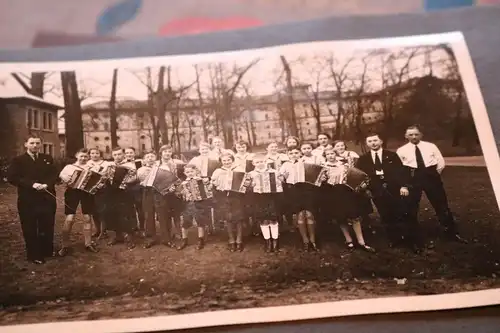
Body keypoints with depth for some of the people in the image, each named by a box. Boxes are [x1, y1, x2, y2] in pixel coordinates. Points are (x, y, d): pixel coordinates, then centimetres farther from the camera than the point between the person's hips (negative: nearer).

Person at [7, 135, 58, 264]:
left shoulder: (48, 159, 10)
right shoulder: (18, 160, -1)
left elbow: (55, 175, 4)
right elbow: (11, 177, -11)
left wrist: (47, 184, -17)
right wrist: (32, 184, -21)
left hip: (47, 199, 3)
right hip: (28, 200, -3)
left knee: (47, 227, 11)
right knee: (30, 229, 6)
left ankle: (47, 251, 28)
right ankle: (34, 255, 18)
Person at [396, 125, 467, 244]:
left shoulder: (431, 146, 4)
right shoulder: (401, 151, 1)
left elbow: (441, 163, 6)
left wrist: (434, 175, 2)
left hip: (431, 176, 1)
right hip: (413, 179, 0)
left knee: (442, 205, 7)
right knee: (411, 208, 7)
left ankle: (452, 233, 21)